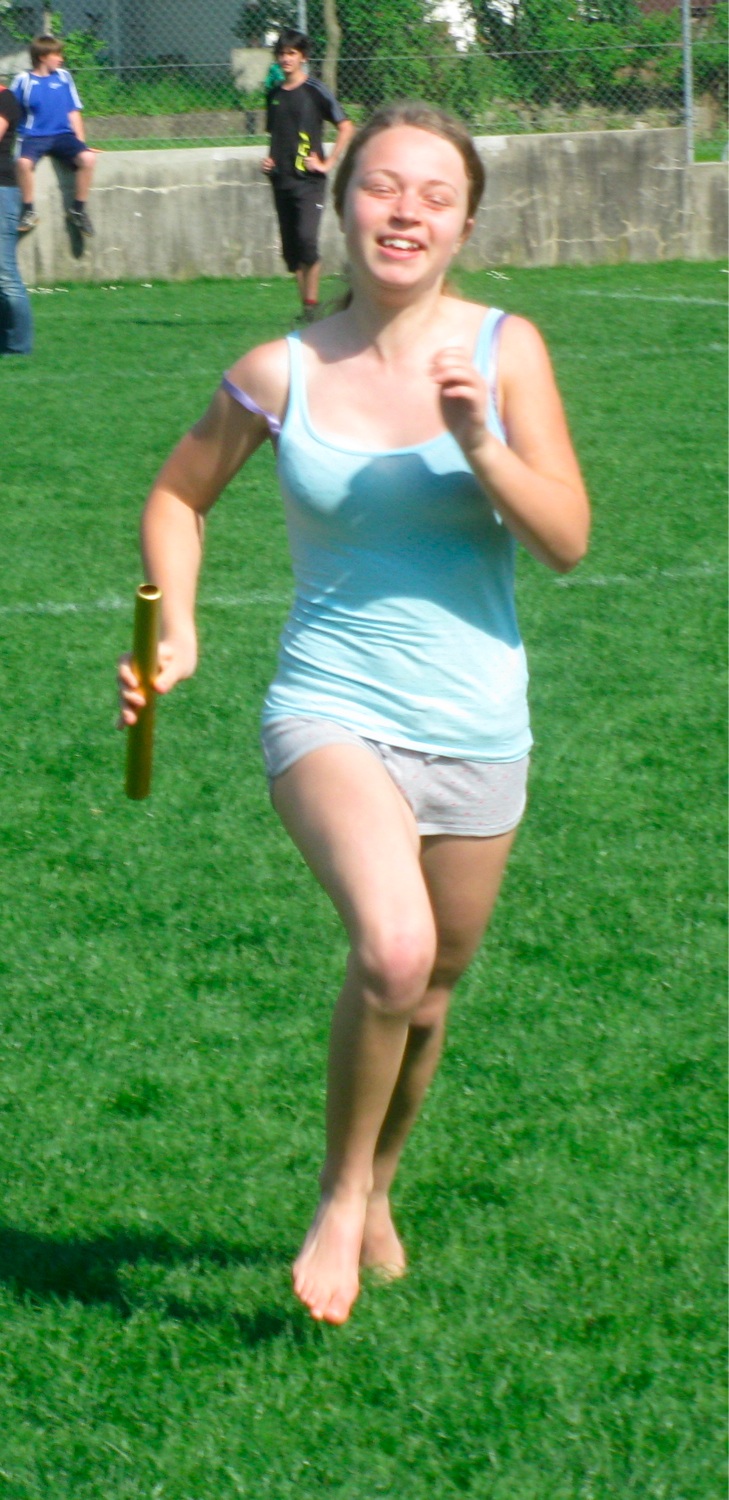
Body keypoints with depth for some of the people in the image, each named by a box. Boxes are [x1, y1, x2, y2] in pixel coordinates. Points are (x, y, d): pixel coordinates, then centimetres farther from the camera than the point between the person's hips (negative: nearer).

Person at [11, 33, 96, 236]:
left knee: (87, 158, -26)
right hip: (34, 136, -3)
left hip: (62, 134, 3)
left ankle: (78, 209, -10)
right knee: (24, 162, -36)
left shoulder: (63, 77, 9)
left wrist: (80, 142, 7)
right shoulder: (23, 80, 0)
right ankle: (29, 210, -17)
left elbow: (73, 112, 12)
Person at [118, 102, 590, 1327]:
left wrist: (479, 440, -23)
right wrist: (174, 632, -2)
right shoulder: (281, 376, -5)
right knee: (393, 950, -27)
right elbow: (178, 495, 12)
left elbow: (566, 540, -8)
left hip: (477, 731, 2)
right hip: (334, 710, -2)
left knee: (430, 992, 15)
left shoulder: (504, 352, -4)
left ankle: (374, 1187, 45)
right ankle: (339, 1197, -3)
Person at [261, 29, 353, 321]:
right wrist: (269, 160, 10)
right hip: (282, 180, 6)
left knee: (306, 239, -19)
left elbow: (346, 127, -4)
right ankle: (305, 303, 14)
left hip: (309, 180, -6)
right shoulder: (274, 95, 14)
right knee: (290, 248, 5)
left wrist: (327, 163, -8)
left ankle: (312, 303, -11)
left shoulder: (315, 91, -3)